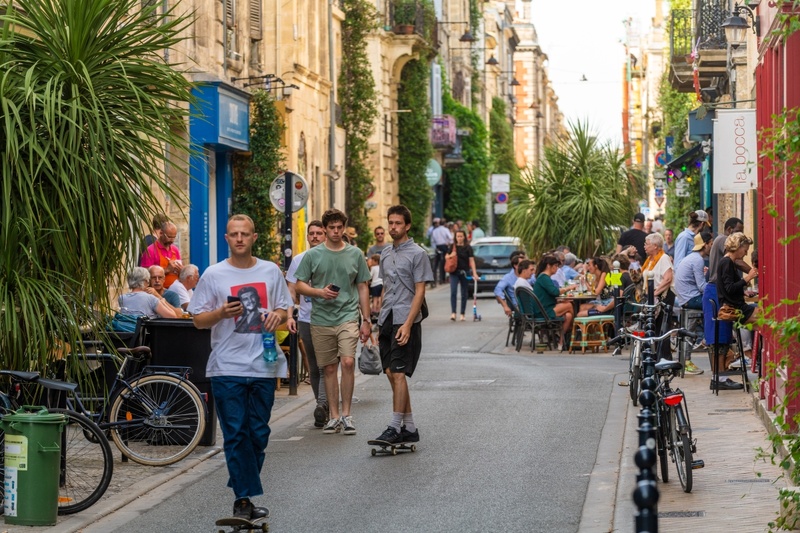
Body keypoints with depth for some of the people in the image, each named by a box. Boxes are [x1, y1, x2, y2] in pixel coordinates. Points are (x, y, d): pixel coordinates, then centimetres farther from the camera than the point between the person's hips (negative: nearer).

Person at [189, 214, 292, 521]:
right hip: (227, 367, -3)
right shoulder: (213, 275, 2)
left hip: (263, 366, 3)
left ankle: (243, 497, 17)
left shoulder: (271, 272, 9)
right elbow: (198, 320, 2)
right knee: (236, 435, -6)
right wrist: (221, 313, -17)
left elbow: (284, 310, 15)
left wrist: (278, 315, -8)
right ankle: (244, 498, -4)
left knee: (258, 434, 7)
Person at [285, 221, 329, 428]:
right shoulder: (298, 260, 9)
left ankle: (322, 405, -23)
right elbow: (292, 291, 10)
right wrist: (289, 316, -3)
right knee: (314, 368, 8)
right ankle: (324, 409, 16)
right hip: (306, 320, 4)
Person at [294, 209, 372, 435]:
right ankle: (334, 416, 16)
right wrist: (320, 292, -14)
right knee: (329, 368, 6)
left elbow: (362, 287, 11)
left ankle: (346, 414, -6)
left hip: (348, 317, -1)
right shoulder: (313, 255, 4)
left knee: (348, 362, -16)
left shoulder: (355, 254, 7)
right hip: (321, 320, 1)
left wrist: (366, 320, 8)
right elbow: (299, 285, 5)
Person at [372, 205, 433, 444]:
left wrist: (407, 324, -18)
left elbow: (420, 292, -10)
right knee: (391, 374, 7)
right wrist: (381, 322, 17)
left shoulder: (417, 254, -5)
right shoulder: (385, 254, 16)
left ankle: (395, 427, -12)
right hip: (387, 321, 7)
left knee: (398, 373, -12)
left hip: (405, 321, -7)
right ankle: (409, 427, 13)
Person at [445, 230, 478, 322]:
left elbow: (471, 261, -5)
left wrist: (474, 273, -14)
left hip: (464, 273, 0)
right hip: (454, 272, 0)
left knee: (464, 294, 6)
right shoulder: (452, 247, 6)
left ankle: (462, 314, 15)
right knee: (453, 292, -14)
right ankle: (453, 313, -16)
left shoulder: (468, 248, -1)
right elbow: (446, 257, 14)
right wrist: (450, 255, -10)